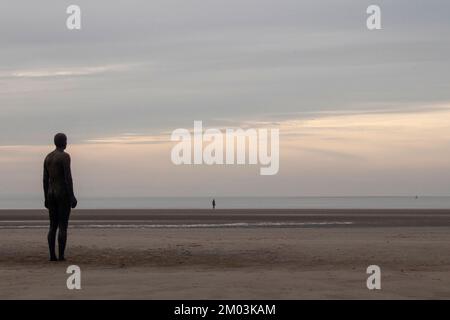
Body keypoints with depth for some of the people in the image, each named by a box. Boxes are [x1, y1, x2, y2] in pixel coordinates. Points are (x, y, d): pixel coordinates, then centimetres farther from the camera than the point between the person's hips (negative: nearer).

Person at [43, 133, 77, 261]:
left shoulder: (48, 157, 12)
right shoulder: (65, 156, -11)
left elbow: (45, 179, 12)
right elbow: (68, 177, -17)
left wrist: (46, 198, 17)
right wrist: (72, 196, -14)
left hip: (51, 194, 7)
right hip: (63, 194, -7)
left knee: (53, 226, 10)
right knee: (63, 226, -4)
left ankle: (52, 255, 4)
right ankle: (61, 256, -6)